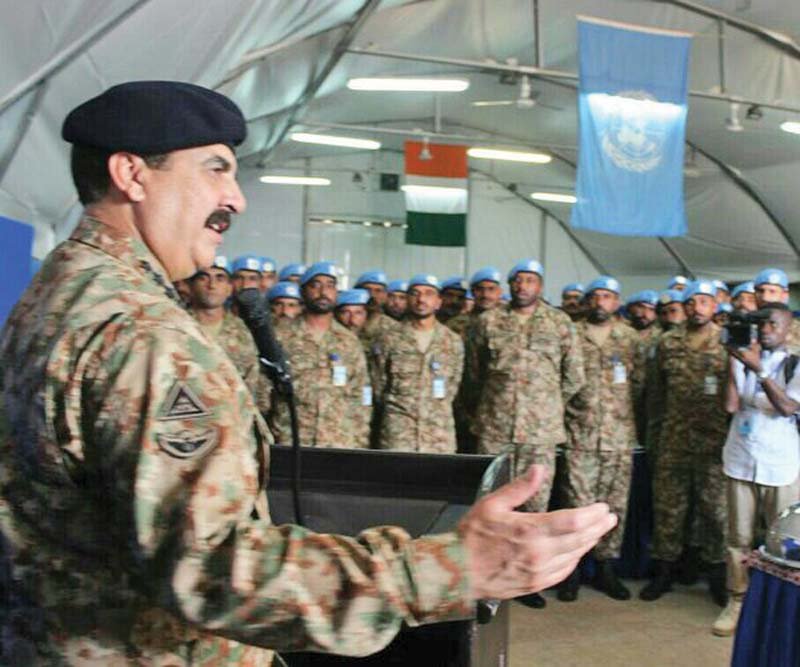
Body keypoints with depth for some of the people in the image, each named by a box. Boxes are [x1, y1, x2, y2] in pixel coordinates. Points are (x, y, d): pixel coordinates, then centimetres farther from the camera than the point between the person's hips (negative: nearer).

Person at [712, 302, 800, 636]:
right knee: (739, 538, 5)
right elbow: (730, 405, -5)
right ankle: (737, 601, 14)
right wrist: (734, 362, -9)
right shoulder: (744, 359, 6)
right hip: (741, 461, 2)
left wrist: (757, 369, -23)